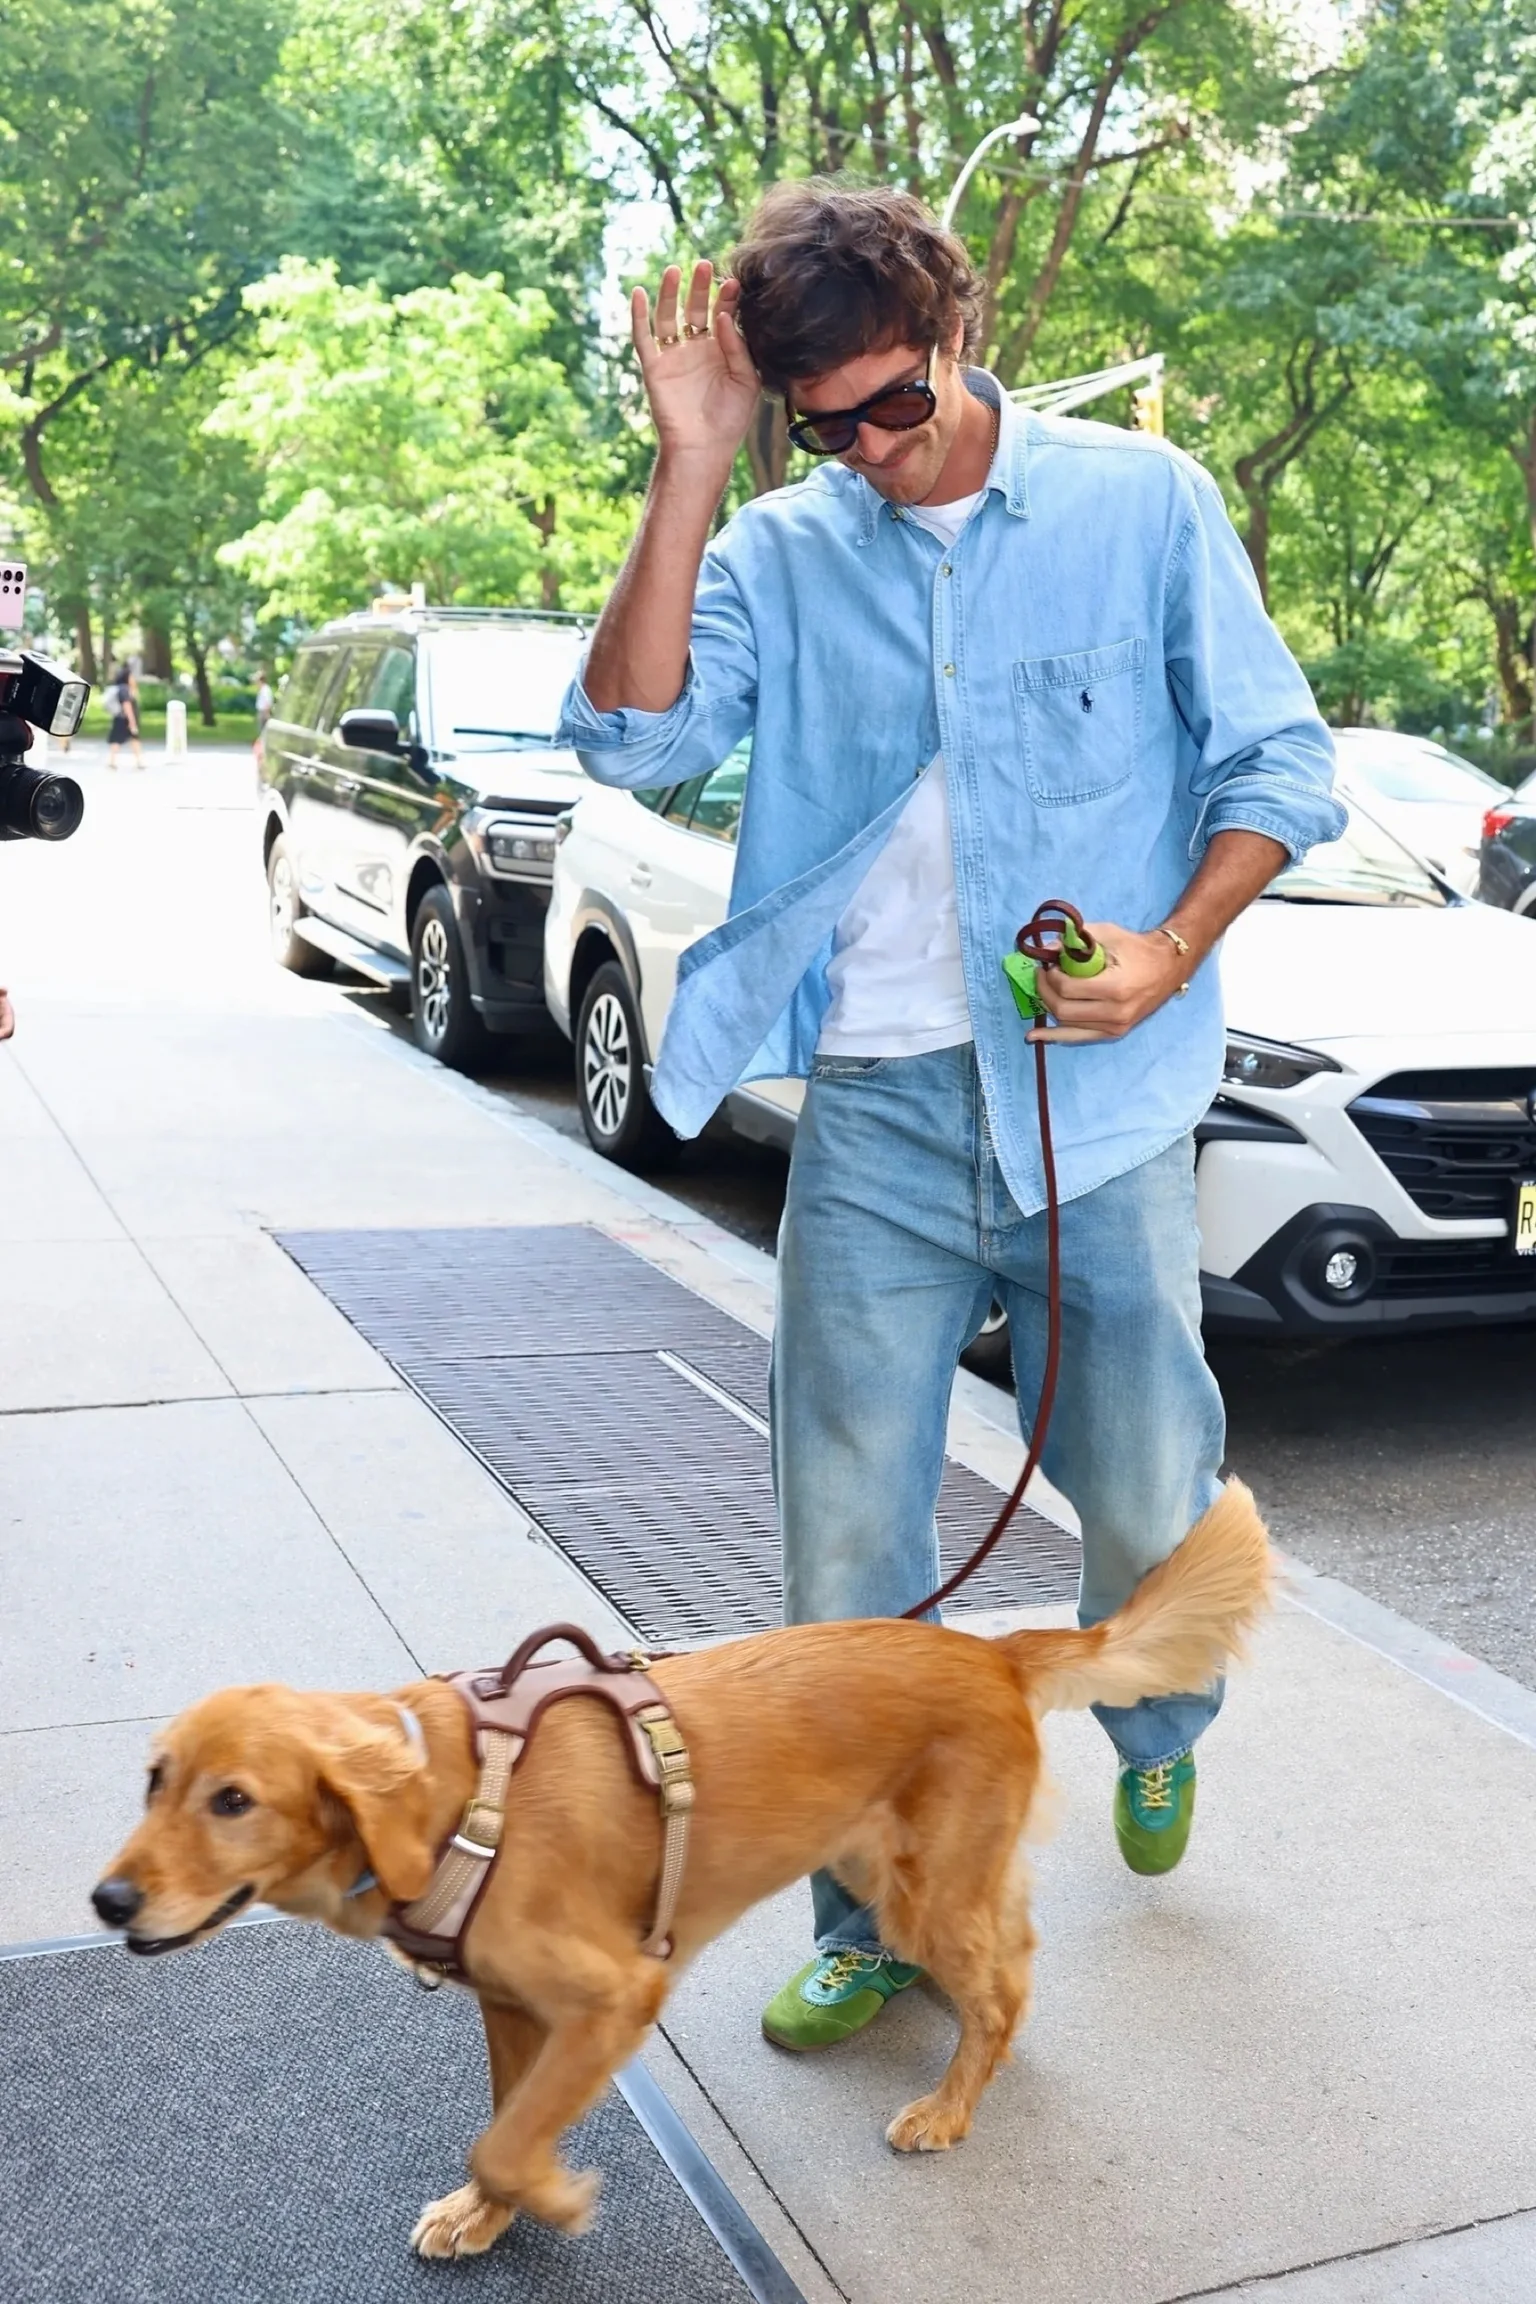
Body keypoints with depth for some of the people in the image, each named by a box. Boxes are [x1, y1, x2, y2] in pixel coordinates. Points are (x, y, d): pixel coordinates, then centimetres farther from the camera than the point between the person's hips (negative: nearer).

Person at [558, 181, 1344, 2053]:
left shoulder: (1141, 502, 2)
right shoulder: (780, 556, 5)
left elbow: (1278, 758, 4)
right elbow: (632, 736, -10)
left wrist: (1177, 946, -11)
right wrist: (688, 469, -13)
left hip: (1098, 1096, -1)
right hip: (876, 1108, 1)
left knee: (1152, 1505, 9)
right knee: (847, 1541, 5)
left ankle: (1155, 1732, 44)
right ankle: (873, 1916, 23)